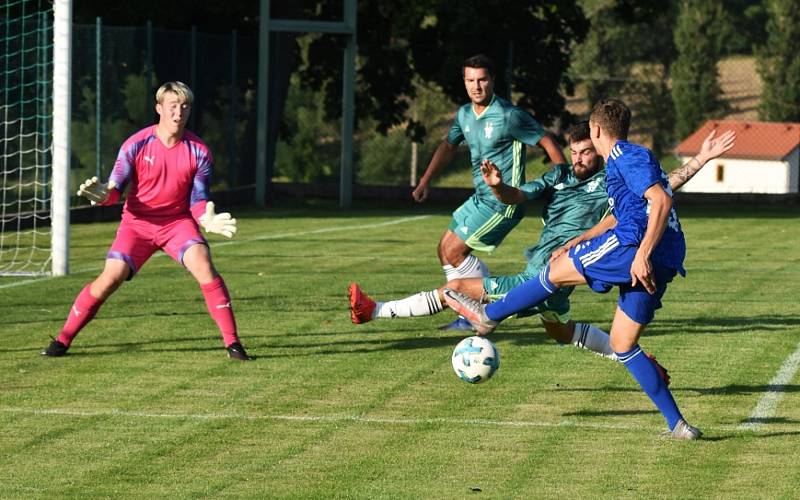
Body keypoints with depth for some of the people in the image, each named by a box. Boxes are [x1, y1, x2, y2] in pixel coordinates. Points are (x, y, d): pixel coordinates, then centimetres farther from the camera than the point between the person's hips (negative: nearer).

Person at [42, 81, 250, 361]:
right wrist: (104, 194, -32)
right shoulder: (137, 145, -11)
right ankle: (63, 340, 1)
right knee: (111, 277, -15)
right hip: (137, 223, 0)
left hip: (179, 222, 1)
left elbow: (198, 201, -4)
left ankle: (232, 343, -19)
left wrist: (207, 220, -26)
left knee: (202, 265, -25)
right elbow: (116, 188, -8)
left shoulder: (198, 151, -7)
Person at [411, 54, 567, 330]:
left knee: (454, 251, -11)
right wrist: (425, 181, 19)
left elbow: (549, 144, -14)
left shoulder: (510, 115, -19)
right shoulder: (464, 114, 6)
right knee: (444, 249, 12)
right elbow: (448, 146, 25)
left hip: (503, 202, -9)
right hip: (480, 198, 9)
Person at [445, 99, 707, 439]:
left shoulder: (627, 156, -4)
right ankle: (678, 425, 7)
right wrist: (575, 243, 45)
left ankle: (488, 315, 23)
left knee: (558, 269, 7)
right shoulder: (627, 158, 28)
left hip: (633, 246, -10)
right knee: (622, 345, 12)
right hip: (666, 264, 10)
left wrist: (642, 255, -26)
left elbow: (661, 200, -19)